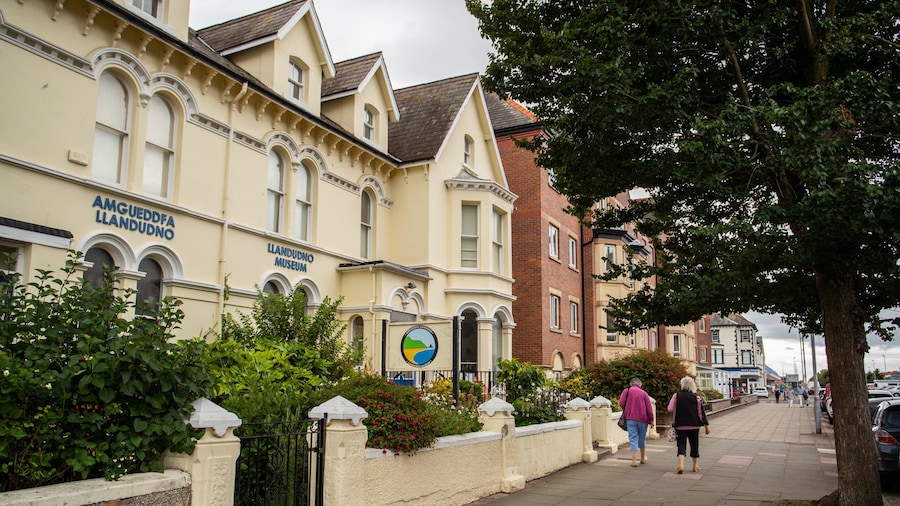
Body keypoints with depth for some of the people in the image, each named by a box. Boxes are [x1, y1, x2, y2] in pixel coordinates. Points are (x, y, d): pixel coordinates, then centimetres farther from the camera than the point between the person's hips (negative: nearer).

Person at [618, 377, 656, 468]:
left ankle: (634, 461, -9)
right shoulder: (644, 393, 4)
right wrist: (651, 420, 7)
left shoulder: (626, 391, 2)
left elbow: (621, 403, -8)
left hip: (630, 419, -1)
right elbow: (649, 408, 0)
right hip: (642, 419, 1)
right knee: (642, 438, 17)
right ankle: (643, 458, 33)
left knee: (633, 439, -1)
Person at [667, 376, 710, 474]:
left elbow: (670, 409, -6)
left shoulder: (676, 396, -5)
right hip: (694, 426, 1)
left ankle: (680, 464, -18)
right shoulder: (696, 397, -3)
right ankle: (696, 465, 24)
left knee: (681, 445, 2)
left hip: (680, 425, -1)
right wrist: (706, 425, 4)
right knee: (694, 445, 14)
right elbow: (701, 413, -2)